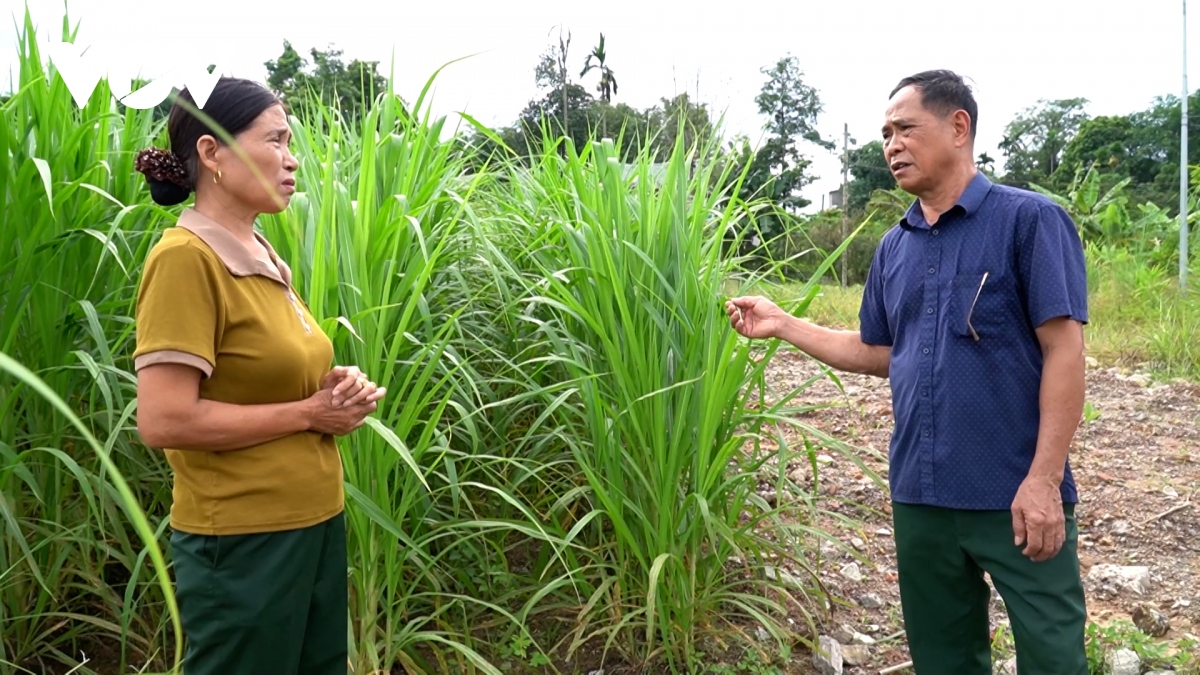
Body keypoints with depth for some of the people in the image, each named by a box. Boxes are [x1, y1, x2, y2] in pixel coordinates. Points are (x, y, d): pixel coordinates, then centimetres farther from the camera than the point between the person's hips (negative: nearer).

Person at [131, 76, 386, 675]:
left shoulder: (261, 258, 8)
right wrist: (309, 413, -16)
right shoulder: (185, 257, -16)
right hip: (244, 540, -8)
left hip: (314, 522, 8)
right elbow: (164, 421, -23)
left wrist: (334, 389, 0)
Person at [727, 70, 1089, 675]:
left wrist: (1044, 478, -17)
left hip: (1016, 494, -5)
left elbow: (1064, 350, -12)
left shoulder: (1029, 220, -7)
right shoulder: (894, 247, 10)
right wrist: (782, 324, 9)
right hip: (919, 493, 5)